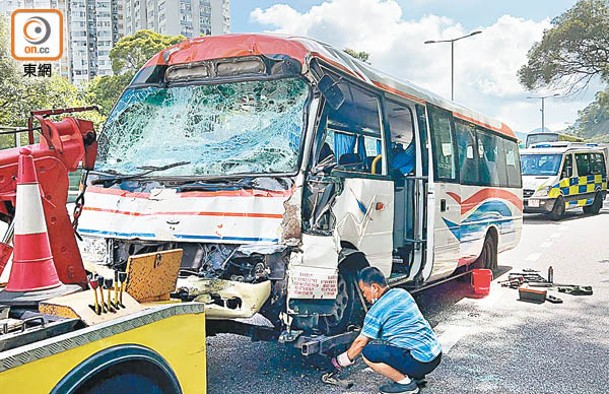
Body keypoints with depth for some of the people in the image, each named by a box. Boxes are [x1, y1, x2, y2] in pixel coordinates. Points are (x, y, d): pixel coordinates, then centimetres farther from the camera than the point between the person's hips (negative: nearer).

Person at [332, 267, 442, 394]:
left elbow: (361, 342, -1)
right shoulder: (403, 293, 11)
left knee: (367, 353, -9)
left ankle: (405, 383, -2)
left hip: (420, 362, -9)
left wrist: (345, 359, 17)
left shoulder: (376, 311, -11)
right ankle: (417, 376, 19)